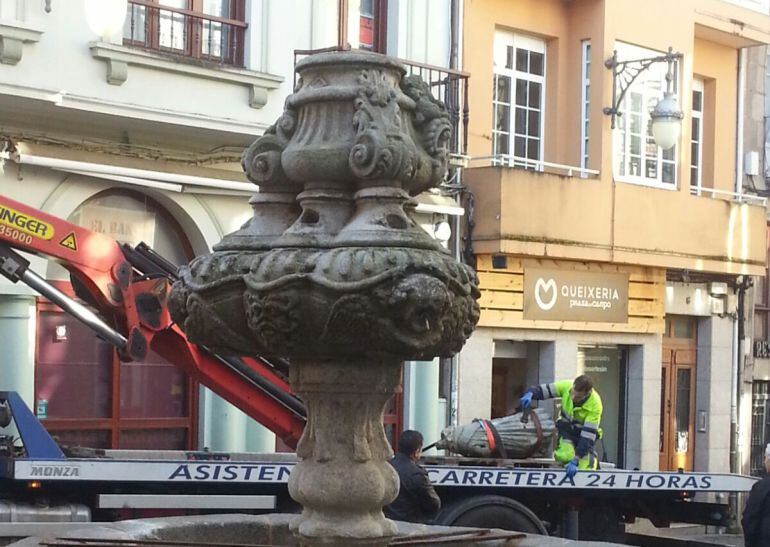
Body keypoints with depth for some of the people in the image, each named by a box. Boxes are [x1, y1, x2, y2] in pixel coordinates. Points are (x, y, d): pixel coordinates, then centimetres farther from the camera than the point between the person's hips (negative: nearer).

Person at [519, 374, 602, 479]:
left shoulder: (595, 405, -31)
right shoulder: (566, 386, -24)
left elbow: (588, 436, -32)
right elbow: (540, 390, -16)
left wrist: (575, 462, -38)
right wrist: (529, 394, -41)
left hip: (585, 432, -2)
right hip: (567, 428, 2)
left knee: (585, 470, -16)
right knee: (565, 456, -26)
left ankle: (593, 458, 14)